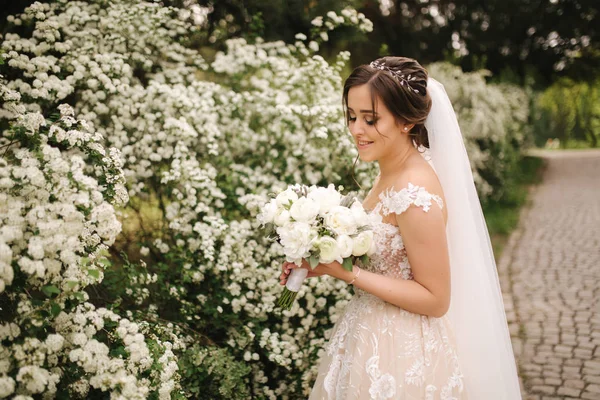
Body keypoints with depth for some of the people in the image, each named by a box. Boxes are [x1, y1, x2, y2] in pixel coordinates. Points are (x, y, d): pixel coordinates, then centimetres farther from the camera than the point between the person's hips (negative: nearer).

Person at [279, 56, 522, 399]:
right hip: (372, 337, 8)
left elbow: (435, 299, -21)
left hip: (402, 356, -8)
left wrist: (347, 272, -24)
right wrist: (328, 259, -3)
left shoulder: (416, 194, -26)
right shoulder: (389, 174, 0)